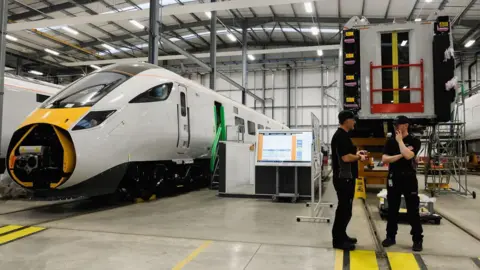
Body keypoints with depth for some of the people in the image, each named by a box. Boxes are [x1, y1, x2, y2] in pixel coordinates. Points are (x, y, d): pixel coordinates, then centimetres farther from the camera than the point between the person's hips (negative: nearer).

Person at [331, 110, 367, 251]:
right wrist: (359, 157, -10)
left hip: (346, 177, 11)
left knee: (345, 208, 17)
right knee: (344, 209, -3)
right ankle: (338, 240, 6)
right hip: (344, 178, -11)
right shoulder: (341, 136, -19)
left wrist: (356, 153, 10)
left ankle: (341, 236, 28)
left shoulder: (342, 135, 14)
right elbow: (346, 157, -26)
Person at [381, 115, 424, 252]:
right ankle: (390, 236, 19)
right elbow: (384, 159, -2)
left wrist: (400, 140, -10)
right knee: (392, 209, 9)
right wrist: (400, 155, -13)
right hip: (393, 178, 3)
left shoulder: (414, 141, -2)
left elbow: (408, 155, -20)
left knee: (413, 210, 1)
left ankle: (417, 239, 10)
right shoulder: (390, 141, 7)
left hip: (409, 178, -3)